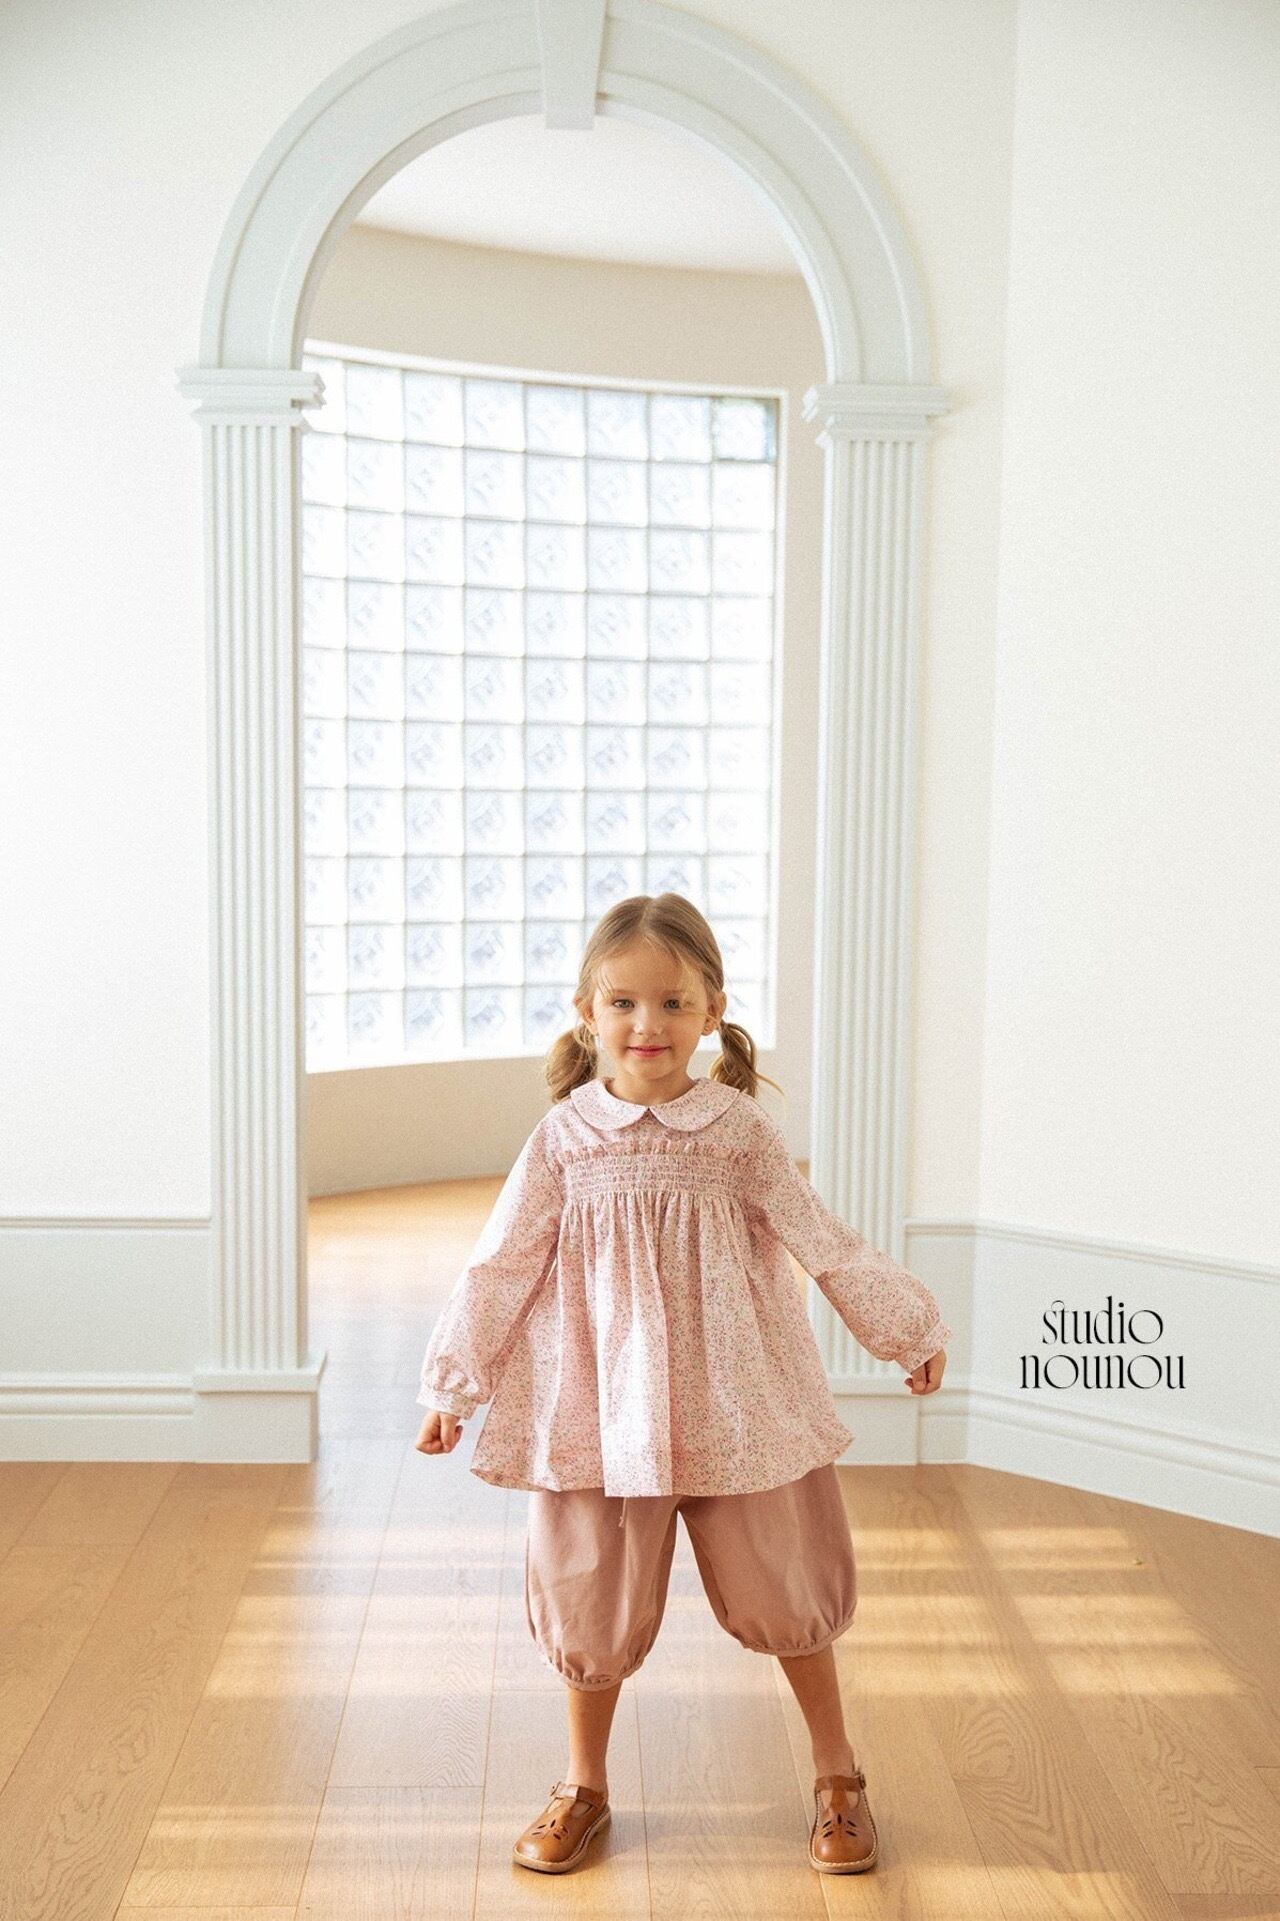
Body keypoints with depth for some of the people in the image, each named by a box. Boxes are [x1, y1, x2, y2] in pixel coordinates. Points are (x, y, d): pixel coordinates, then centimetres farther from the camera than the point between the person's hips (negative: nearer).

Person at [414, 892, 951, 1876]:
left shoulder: (740, 1131, -4)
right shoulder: (564, 1139, -3)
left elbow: (825, 1242, 4)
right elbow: (501, 1266, 2)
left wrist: (909, 1332, 10)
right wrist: (454, 1386, 3)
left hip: (733, 1408, 0)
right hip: (601, 1414, 1)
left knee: (780, 1589, 10)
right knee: (595, 1602, 11)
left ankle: (837, 1774, 33)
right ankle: (584, 1785, 34)